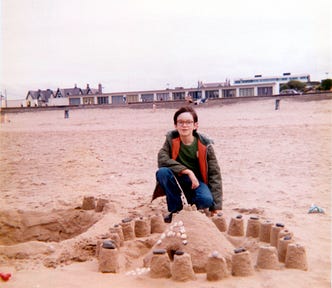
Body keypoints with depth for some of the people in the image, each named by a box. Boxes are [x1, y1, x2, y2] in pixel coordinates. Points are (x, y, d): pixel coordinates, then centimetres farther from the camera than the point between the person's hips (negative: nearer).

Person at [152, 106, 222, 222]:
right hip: (177, 180, 1)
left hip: (197, 181, -1)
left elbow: (214, 174, -11)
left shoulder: (205, 145, -11)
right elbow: (162, 159, -22)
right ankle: (175, 209, -8)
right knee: (162, 172, -30)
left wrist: (216, 208, -18)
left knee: (206, 200, -33)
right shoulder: (171, 139, -7)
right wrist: (187, 171, -29)